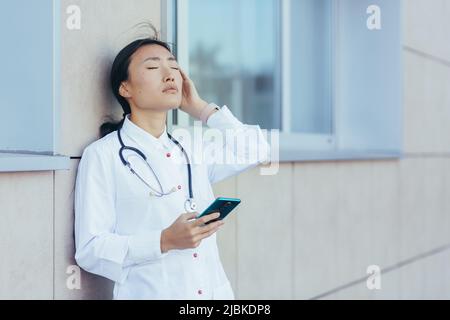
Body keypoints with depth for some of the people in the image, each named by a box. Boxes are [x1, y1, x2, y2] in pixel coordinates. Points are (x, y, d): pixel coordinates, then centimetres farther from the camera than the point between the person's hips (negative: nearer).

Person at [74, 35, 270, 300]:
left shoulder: (192, 150, 15)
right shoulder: (102, 155, -2)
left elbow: (256, 150, 13)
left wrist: (199, 107, 12)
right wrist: (164, 241, -19)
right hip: (152, 292, -5)